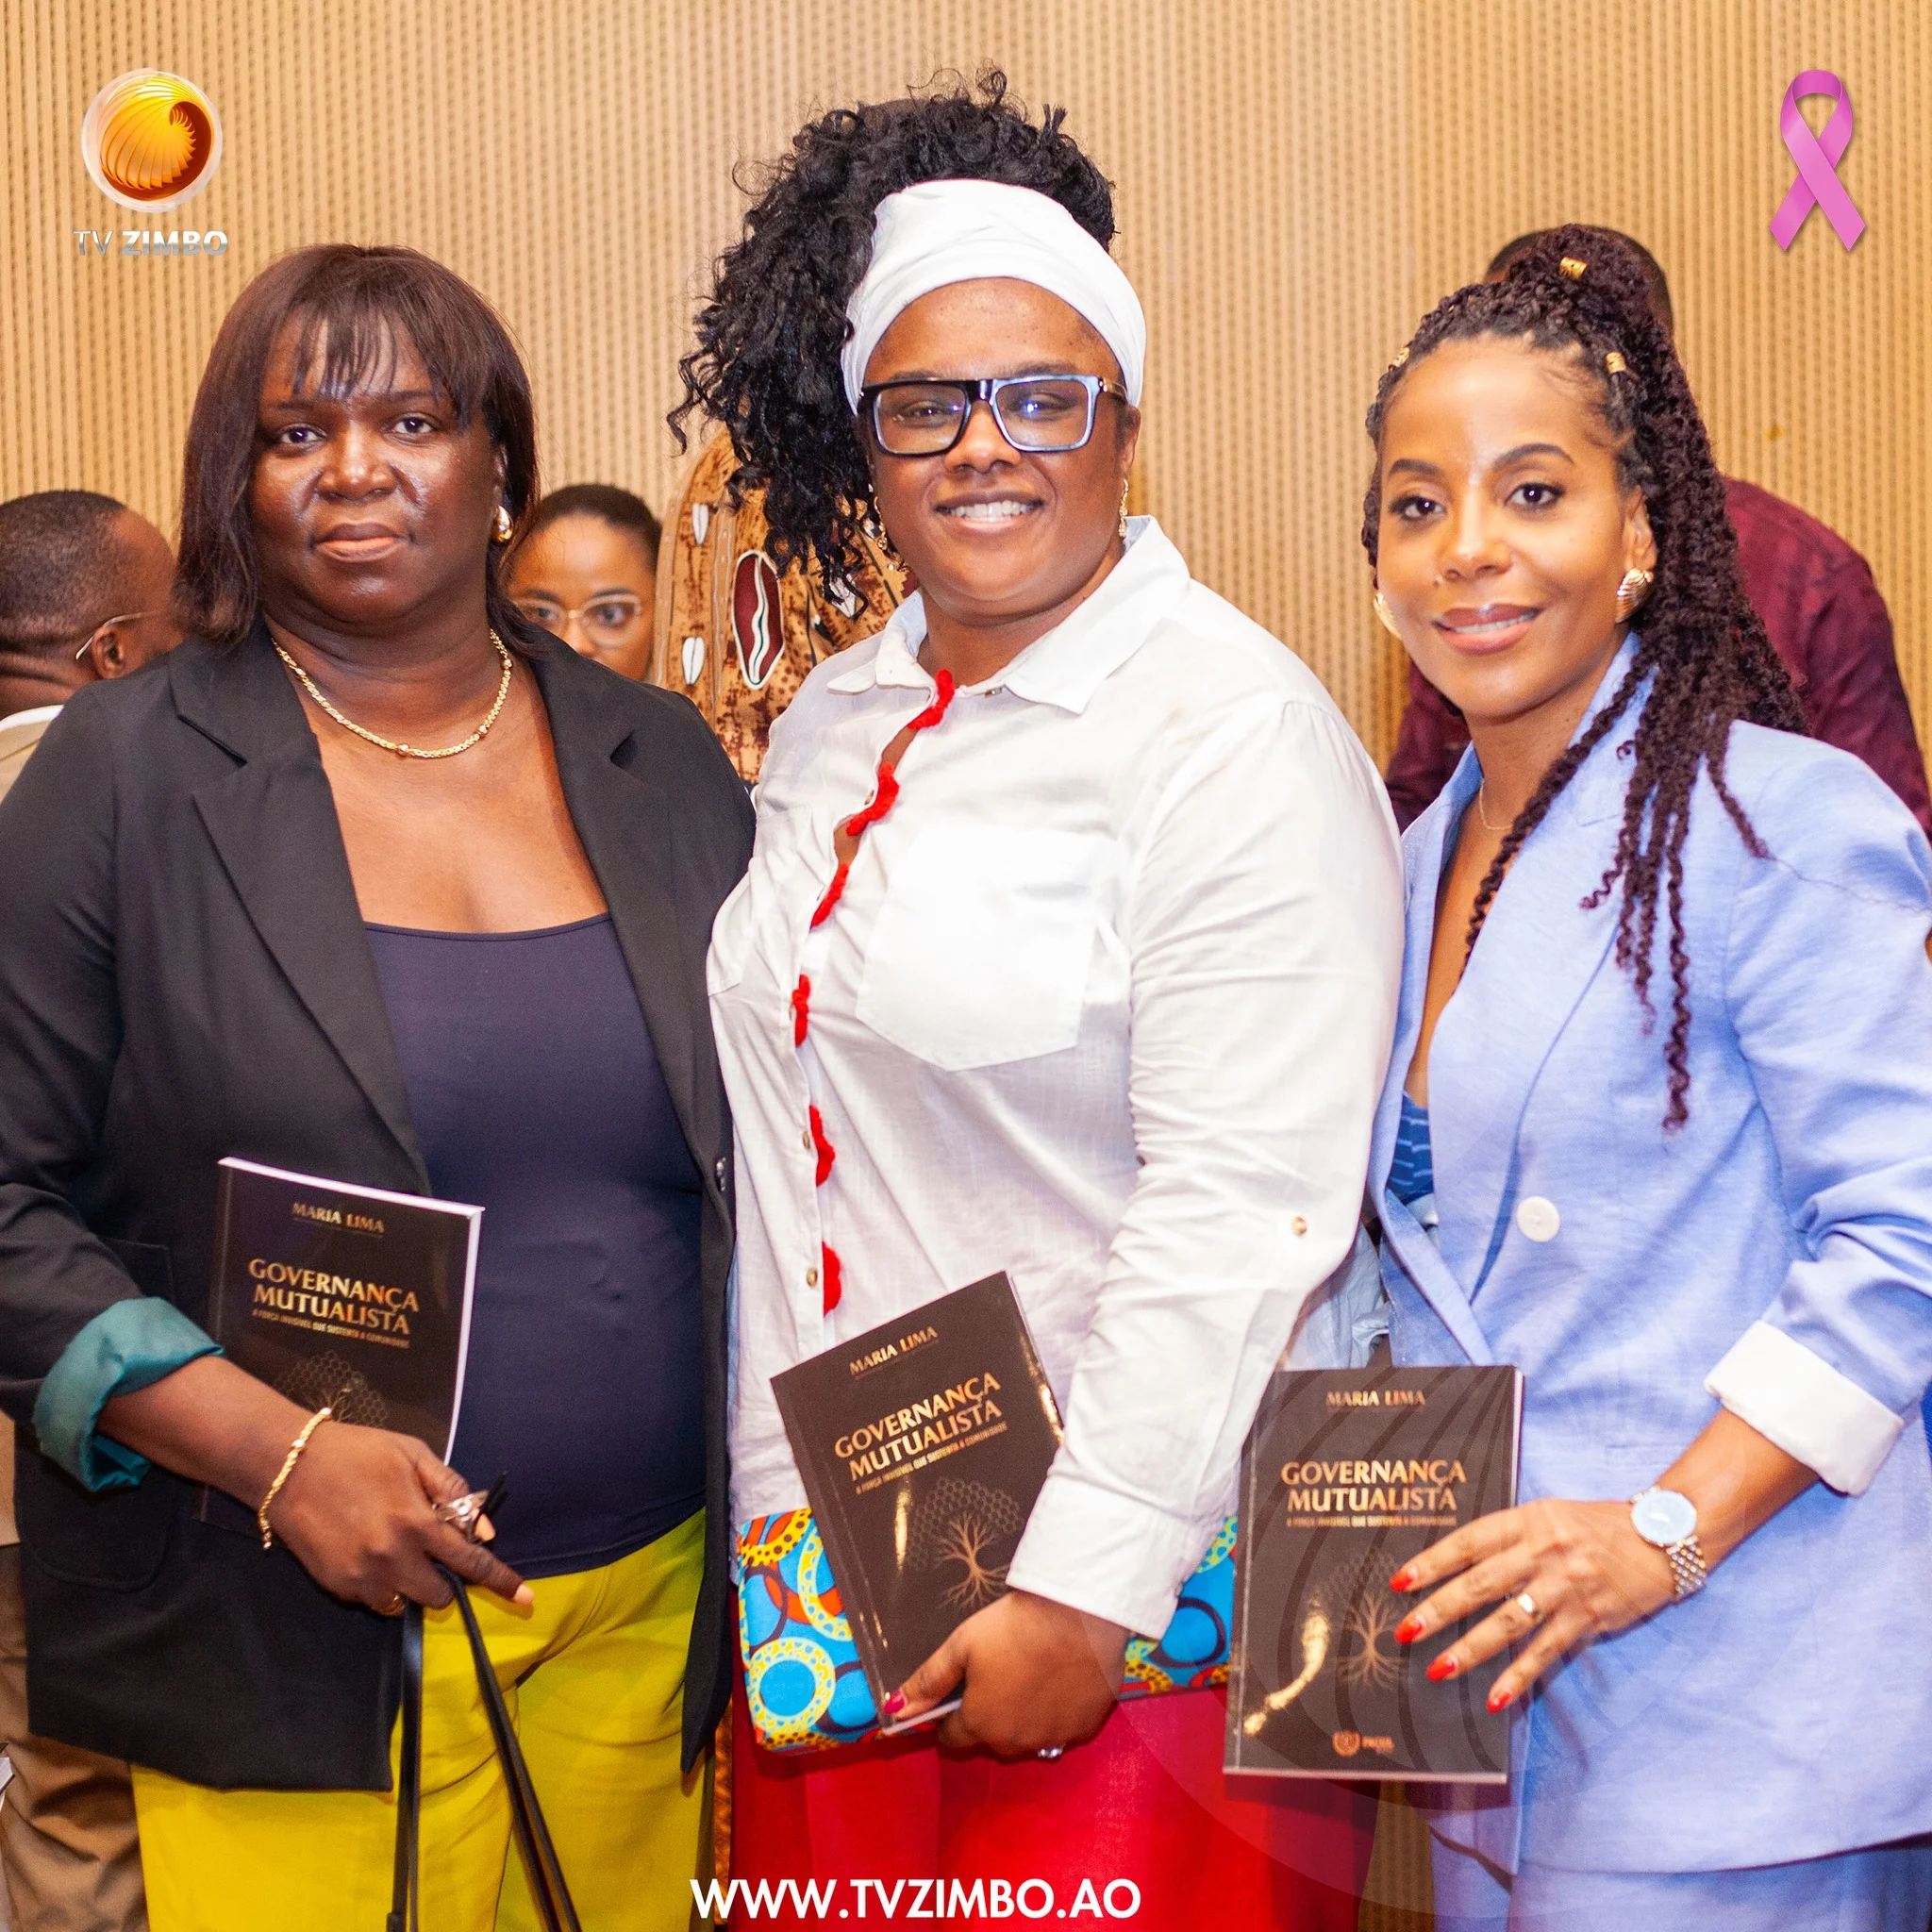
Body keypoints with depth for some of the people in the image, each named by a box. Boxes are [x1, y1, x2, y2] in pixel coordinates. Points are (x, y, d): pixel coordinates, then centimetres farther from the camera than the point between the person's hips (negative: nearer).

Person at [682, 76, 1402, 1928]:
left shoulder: (1235, 729, -13)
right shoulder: (837, 719, 10)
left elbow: (1242, 1205, -19)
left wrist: (1085, 1593, -20)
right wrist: (775, 1512, 15)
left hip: (1130, 1585, -6)